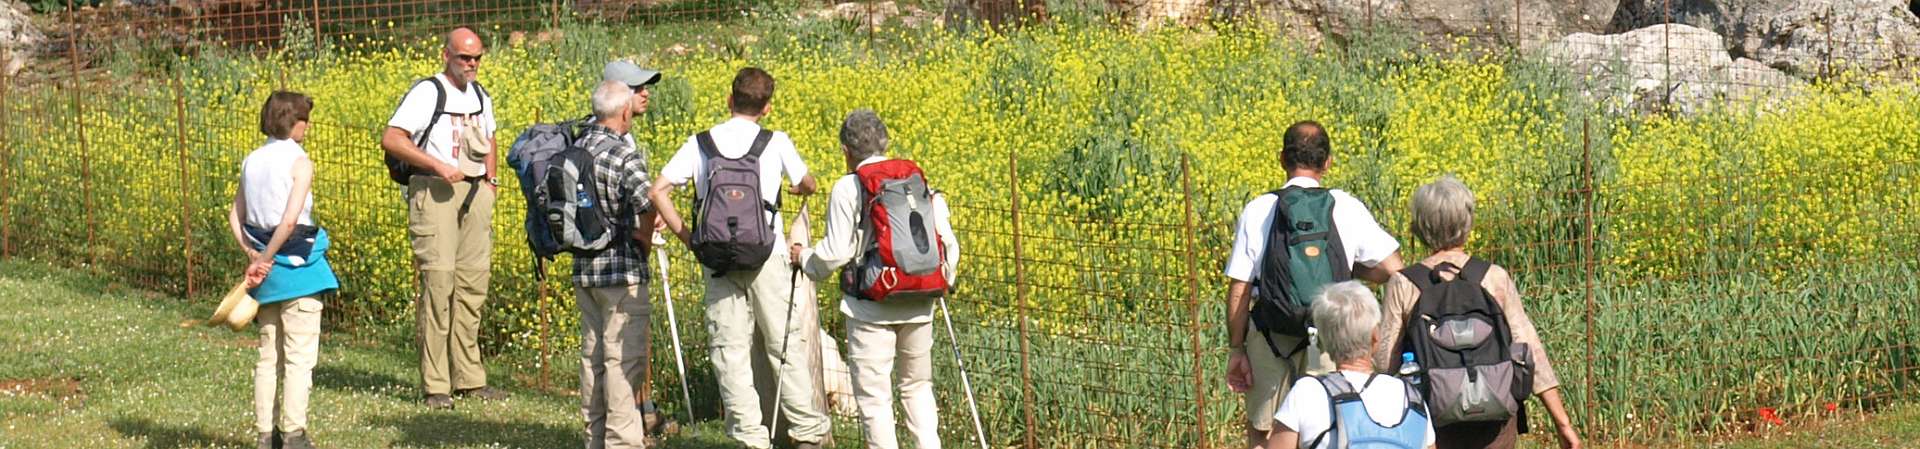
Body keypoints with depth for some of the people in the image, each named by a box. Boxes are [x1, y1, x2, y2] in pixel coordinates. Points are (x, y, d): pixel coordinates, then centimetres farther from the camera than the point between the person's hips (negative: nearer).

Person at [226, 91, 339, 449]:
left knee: (268, 356, 13)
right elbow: (290, 220, -22)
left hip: (266, 268, 7)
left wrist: (252, 254, 3)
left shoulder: (252, 161, 9)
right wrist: (264, 258, -13)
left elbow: (235, 214, 10)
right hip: (297, 265, -7)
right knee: (300, 356, -1)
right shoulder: (299, 162, -13)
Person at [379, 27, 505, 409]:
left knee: (473, 282, 6)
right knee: (438, 279, -11)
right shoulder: (427, 93, -7)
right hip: (435, 191, -7)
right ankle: (435, 386, -9)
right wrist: (438, 165, -19)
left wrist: (490, 182, 16)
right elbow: (390, 139, -14)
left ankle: (469, 379, 13)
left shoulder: (480, 97, 16)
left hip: (475, 192, 7)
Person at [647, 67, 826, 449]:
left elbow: (657, 191, -3)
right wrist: (796, 188, 40)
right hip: (767, 257, -1)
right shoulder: (776, 143, 0)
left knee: (730, 349, 3)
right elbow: (807, 186, 17)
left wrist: (686, 237, 4)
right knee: (785, 345, 7)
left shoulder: (700, 144, 3)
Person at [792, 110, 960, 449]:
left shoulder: (847, 188, -7)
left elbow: (837, 252, -10)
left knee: (873, 392, 2)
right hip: (919, 305, 5)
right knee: (917, 385, 19)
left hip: (871, 308, -5)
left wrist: (805, 257, 9)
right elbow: (947, 242, 9)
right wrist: (943, 280, 26)